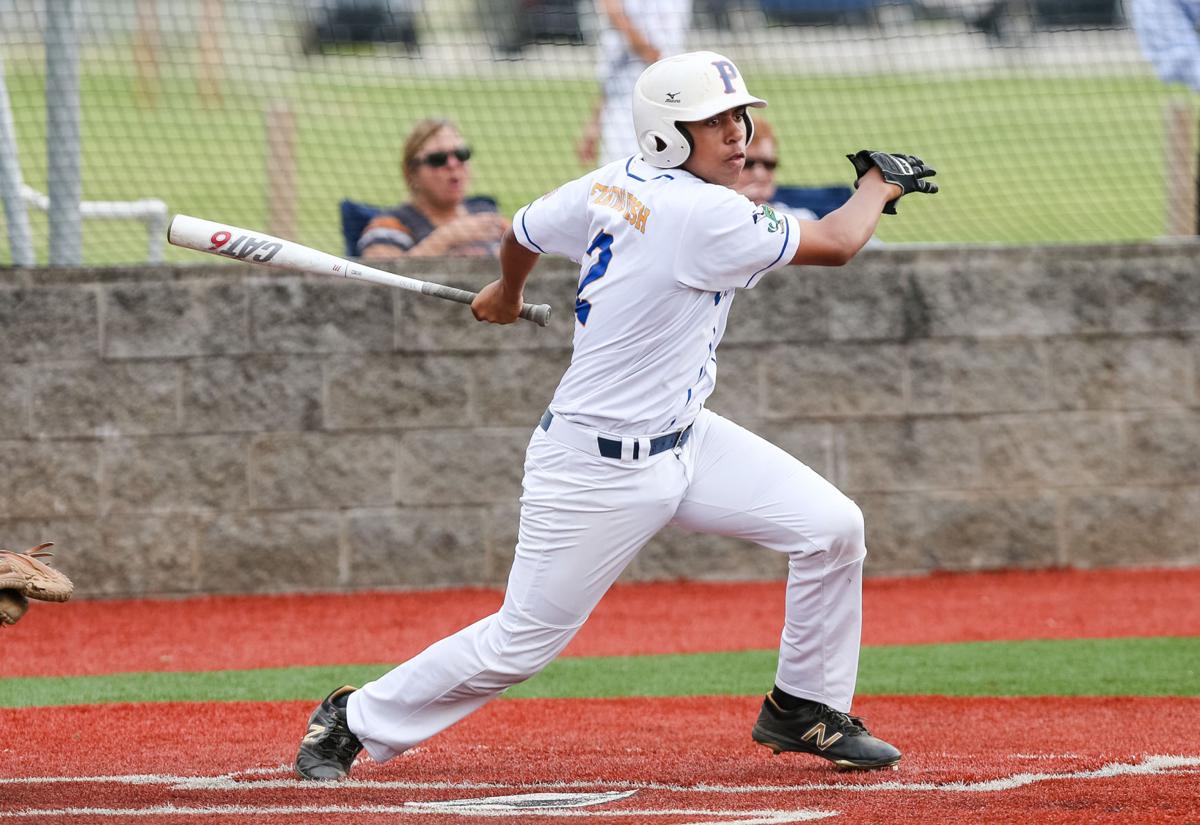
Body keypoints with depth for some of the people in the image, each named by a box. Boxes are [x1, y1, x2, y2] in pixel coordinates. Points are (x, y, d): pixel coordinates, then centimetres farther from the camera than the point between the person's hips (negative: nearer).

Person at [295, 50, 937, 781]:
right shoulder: (701, 215, -25)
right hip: (599, 470, -10)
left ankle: (806, 708, 16)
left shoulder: (613, 186, 1)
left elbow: (525, 230, 19)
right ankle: (356, 721, 19)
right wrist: (880, 184, 1)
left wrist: (507, 293, 40)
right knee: (523, 641, 0)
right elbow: (836, 244, -19)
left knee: (832, 527, 0)